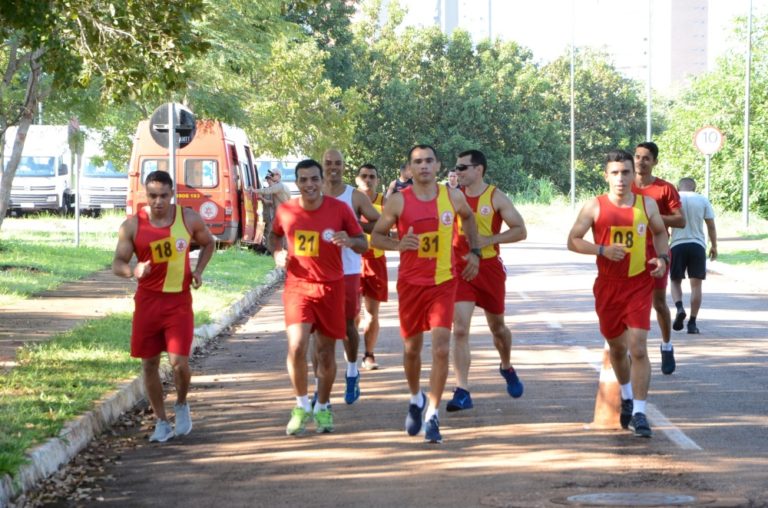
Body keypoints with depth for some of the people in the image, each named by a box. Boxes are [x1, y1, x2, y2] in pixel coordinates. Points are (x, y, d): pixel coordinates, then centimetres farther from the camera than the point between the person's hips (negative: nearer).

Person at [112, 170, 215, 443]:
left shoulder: (189, 219, -3)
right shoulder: (132, 226, -6)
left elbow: (208, 243, 16)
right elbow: (117, 263, -5)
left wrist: (198, 271, 1)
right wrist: (133, 270, -27)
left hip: (179, 301, -1)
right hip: (147, 300, 1)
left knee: (179, 362, -11)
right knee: (149, 364, 5)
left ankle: (182, 405, 20)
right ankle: (161, 422, 20)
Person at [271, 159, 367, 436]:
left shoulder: (340, 209, -7)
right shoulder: (285, 210, -2)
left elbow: (363, 244, 0)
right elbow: (276, 234, 19)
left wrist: (349, 241, -22)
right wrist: (277, 254, -2)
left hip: (330, 287, 0)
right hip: (297, 285, 0)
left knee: (326, 352, 6)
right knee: (297, 346, -17)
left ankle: (322, 407, 26)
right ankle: (301, 405, 2)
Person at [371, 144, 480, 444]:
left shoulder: (453, 197, -1)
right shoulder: (398, 201, -6)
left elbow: (468, 217, 21)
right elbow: (376, 236, 1)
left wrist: (474, 251, 12)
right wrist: (397, 245, -18)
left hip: (444, 282, 0)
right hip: (410, 283, 0)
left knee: (441, 349, -12)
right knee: (412, 348, 11)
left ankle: (432, 414, -4)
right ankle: (416, 399, 39)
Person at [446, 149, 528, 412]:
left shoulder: (496, 197, -5)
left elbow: (520, 230, -8)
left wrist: (488, 240, -17)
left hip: (489, 268, -1)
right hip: (460, 268, 1)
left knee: (497, 326, 17)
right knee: (460, 329, -12)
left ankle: (507, 368, 47)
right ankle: (462, 392, -13)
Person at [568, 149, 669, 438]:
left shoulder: (647, 204, 1)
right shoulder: (595, 206, -4)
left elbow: (660, 232, 18)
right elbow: (573, 241, -4)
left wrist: (663, 257, -1)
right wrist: (602, 250, -19)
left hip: (639, 285, -1)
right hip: (608, 286, 1)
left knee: (638, 348, -13)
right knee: (617, 347, 16)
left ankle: (639, 413, -10)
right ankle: (626, 398, 42)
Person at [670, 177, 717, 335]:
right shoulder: (703, 200, 5)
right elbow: (711, 226, 4)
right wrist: (714, 246, 15)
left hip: (677, 245, 0)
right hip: (698, 245, 0)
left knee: (675, 281, 14)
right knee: (696, 284, 5)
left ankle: (679, 307, -14)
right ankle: (692, 323, 1)